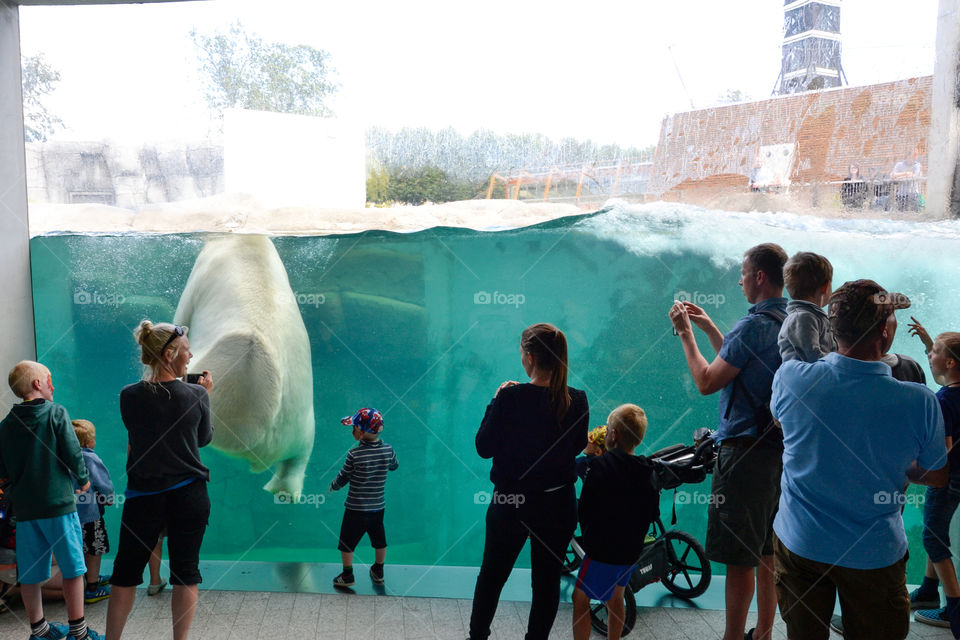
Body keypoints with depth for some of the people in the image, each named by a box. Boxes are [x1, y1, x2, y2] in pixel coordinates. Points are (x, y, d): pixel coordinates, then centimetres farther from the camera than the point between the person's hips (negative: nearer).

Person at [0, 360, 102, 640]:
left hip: (24, 508, 5)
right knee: (72, 567, 3)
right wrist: (83, 480, 7)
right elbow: (73, 454, -10)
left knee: (30, 573, 13)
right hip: (59, 502, -5)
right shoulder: (56, 413, -8)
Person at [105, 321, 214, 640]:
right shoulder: (196, 395, -12)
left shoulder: (129, 396, -8)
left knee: (125, 572, 15)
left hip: (143, 497, 1)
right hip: (189, 495, -1)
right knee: (185, 572, 9)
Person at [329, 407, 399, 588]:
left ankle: (347, 576, 25)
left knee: (347, 542, 15)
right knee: (379, 541, 22)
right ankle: (378, 573, 37)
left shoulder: (354, 454, -23)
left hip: (356, 508, -4)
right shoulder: (387, 450, -11)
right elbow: (394, 466, 10)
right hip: (378, 507, 4)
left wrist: (333, 486, 11)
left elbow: (343, 478, -10)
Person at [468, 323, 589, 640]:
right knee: (547, 581, 17)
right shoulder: (577, 400, -8)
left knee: (491, 576, 18)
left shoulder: (510, 397, -18)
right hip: (558, 504, 2)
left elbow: (484, 447, -10)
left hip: (511, 503, -2)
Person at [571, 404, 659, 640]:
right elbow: (653, 515, 8)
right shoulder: (650, 474, 0)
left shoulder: (600, 465, -17)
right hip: (632, 550, 7)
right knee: (615, 598, 23)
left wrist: (588, 537, 3)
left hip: (603, 550, -6)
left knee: (580, 598, 6)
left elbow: (585, 508, -12)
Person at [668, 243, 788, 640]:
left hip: (746, 450, -9)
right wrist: (709, 328, 21)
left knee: (739, 557, 0)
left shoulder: (755, 325, -18)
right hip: (780, 447, 9)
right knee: (768, 551, 18)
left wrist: (686, 333, -5)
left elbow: (707, 382, -16)